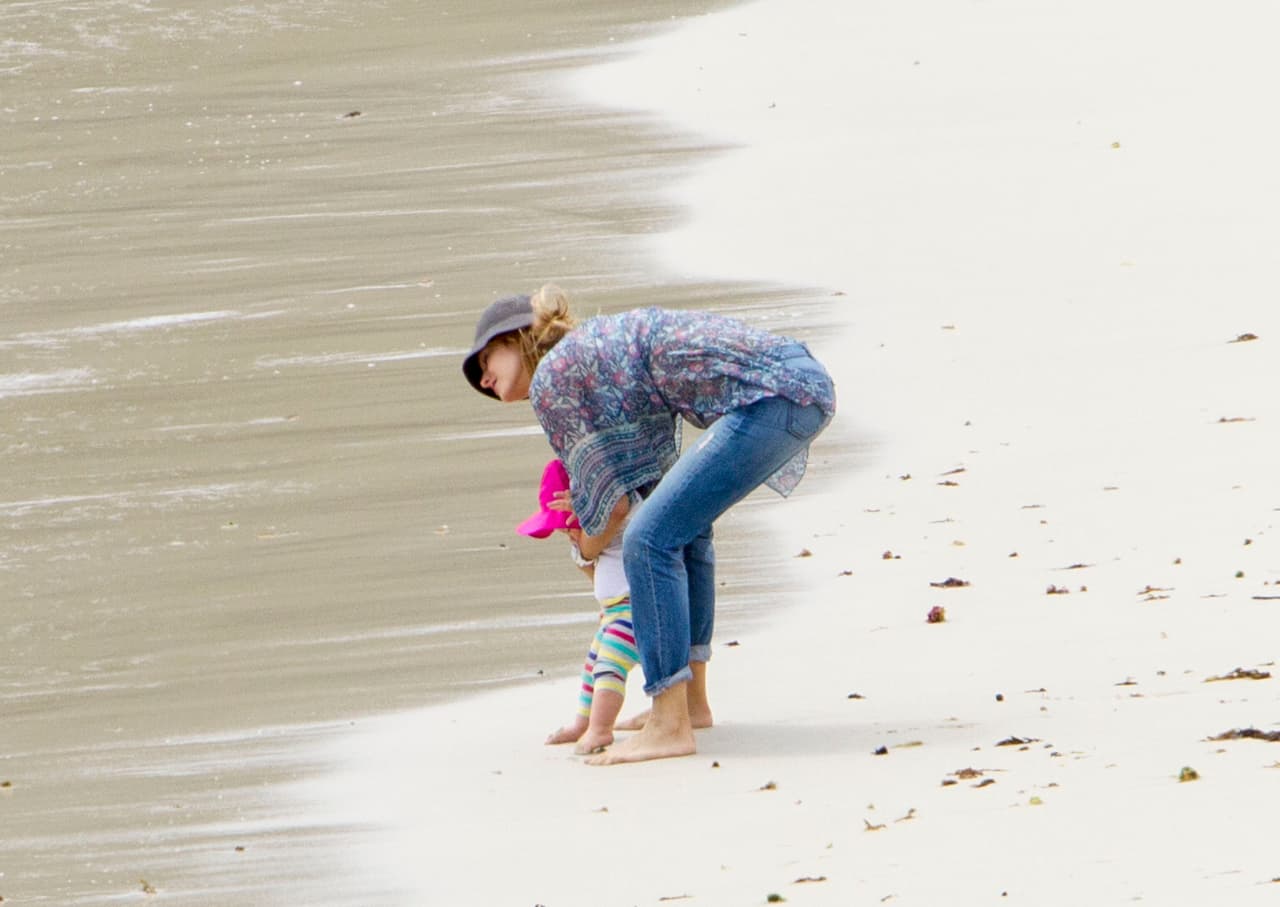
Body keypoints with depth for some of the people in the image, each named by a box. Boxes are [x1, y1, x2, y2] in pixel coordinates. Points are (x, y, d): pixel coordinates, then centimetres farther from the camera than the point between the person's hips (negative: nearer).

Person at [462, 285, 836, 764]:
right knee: (682, 520, 26)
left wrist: (588, 553, 25)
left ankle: (670, 728, -10)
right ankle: (691, 701, 30)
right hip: (806, 380, 10)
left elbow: (611, 503, 6)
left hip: (771, 396, -10)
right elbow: (653, 478, 29)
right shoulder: (600, 342, 28)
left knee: (651, 540, -10)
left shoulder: (551, 378, 3)